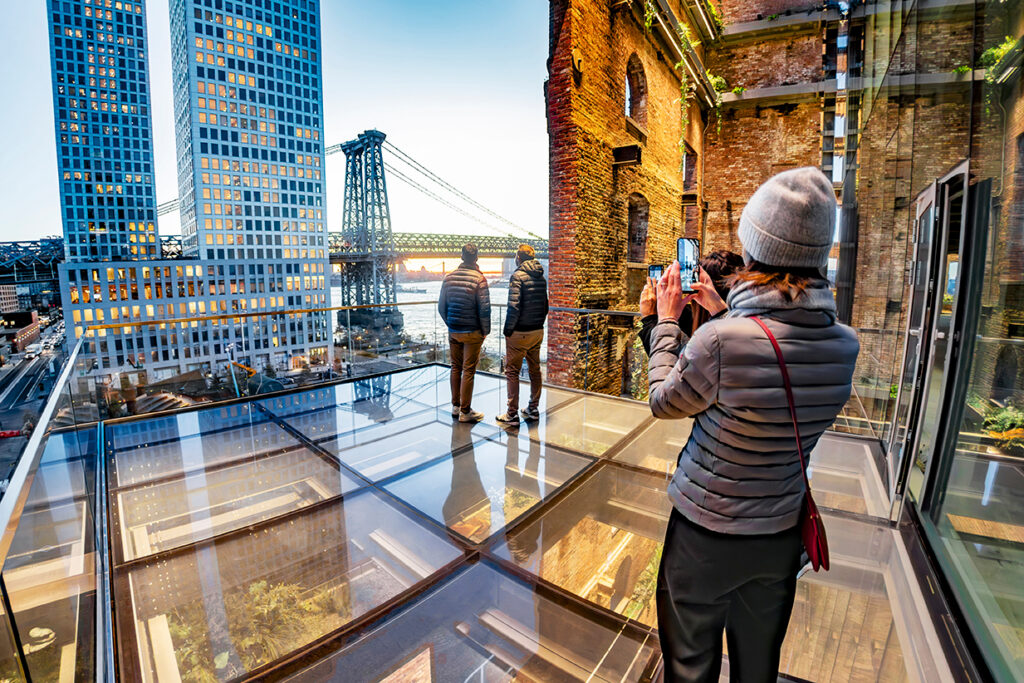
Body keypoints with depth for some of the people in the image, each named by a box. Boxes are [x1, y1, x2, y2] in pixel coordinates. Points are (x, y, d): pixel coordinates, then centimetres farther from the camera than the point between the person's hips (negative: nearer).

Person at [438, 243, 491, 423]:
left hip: (453, 332, 5)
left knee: (456, 368, 16)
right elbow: (484, 308, -15)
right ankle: (465, 411, 10)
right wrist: (485, 331, -4)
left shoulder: (449, 277, 4)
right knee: (469, 371, 2)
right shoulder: (479, 278, -12)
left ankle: (455, 406, 26)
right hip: (472, 333, -5)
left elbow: (441, 306, 8)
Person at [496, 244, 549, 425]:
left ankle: (512, 414, 4)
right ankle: (533, 409, 25)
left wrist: (508, 329, -12)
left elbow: (514, 306, -21)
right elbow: (545, 305, 13)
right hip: (538, 331, 8)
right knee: (535, 370, 15)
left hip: (519, 333, -7)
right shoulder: (541, 278, 9)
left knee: (512, 372, 0)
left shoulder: (518, 276, -13)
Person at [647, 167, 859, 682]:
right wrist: (723, 314, 12)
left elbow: (664, 404, -12)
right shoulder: (844, 345, -10)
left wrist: (666, 322, -2)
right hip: (781, 534, 6)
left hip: (706, 533, -5)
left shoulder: (719, 340, -30)